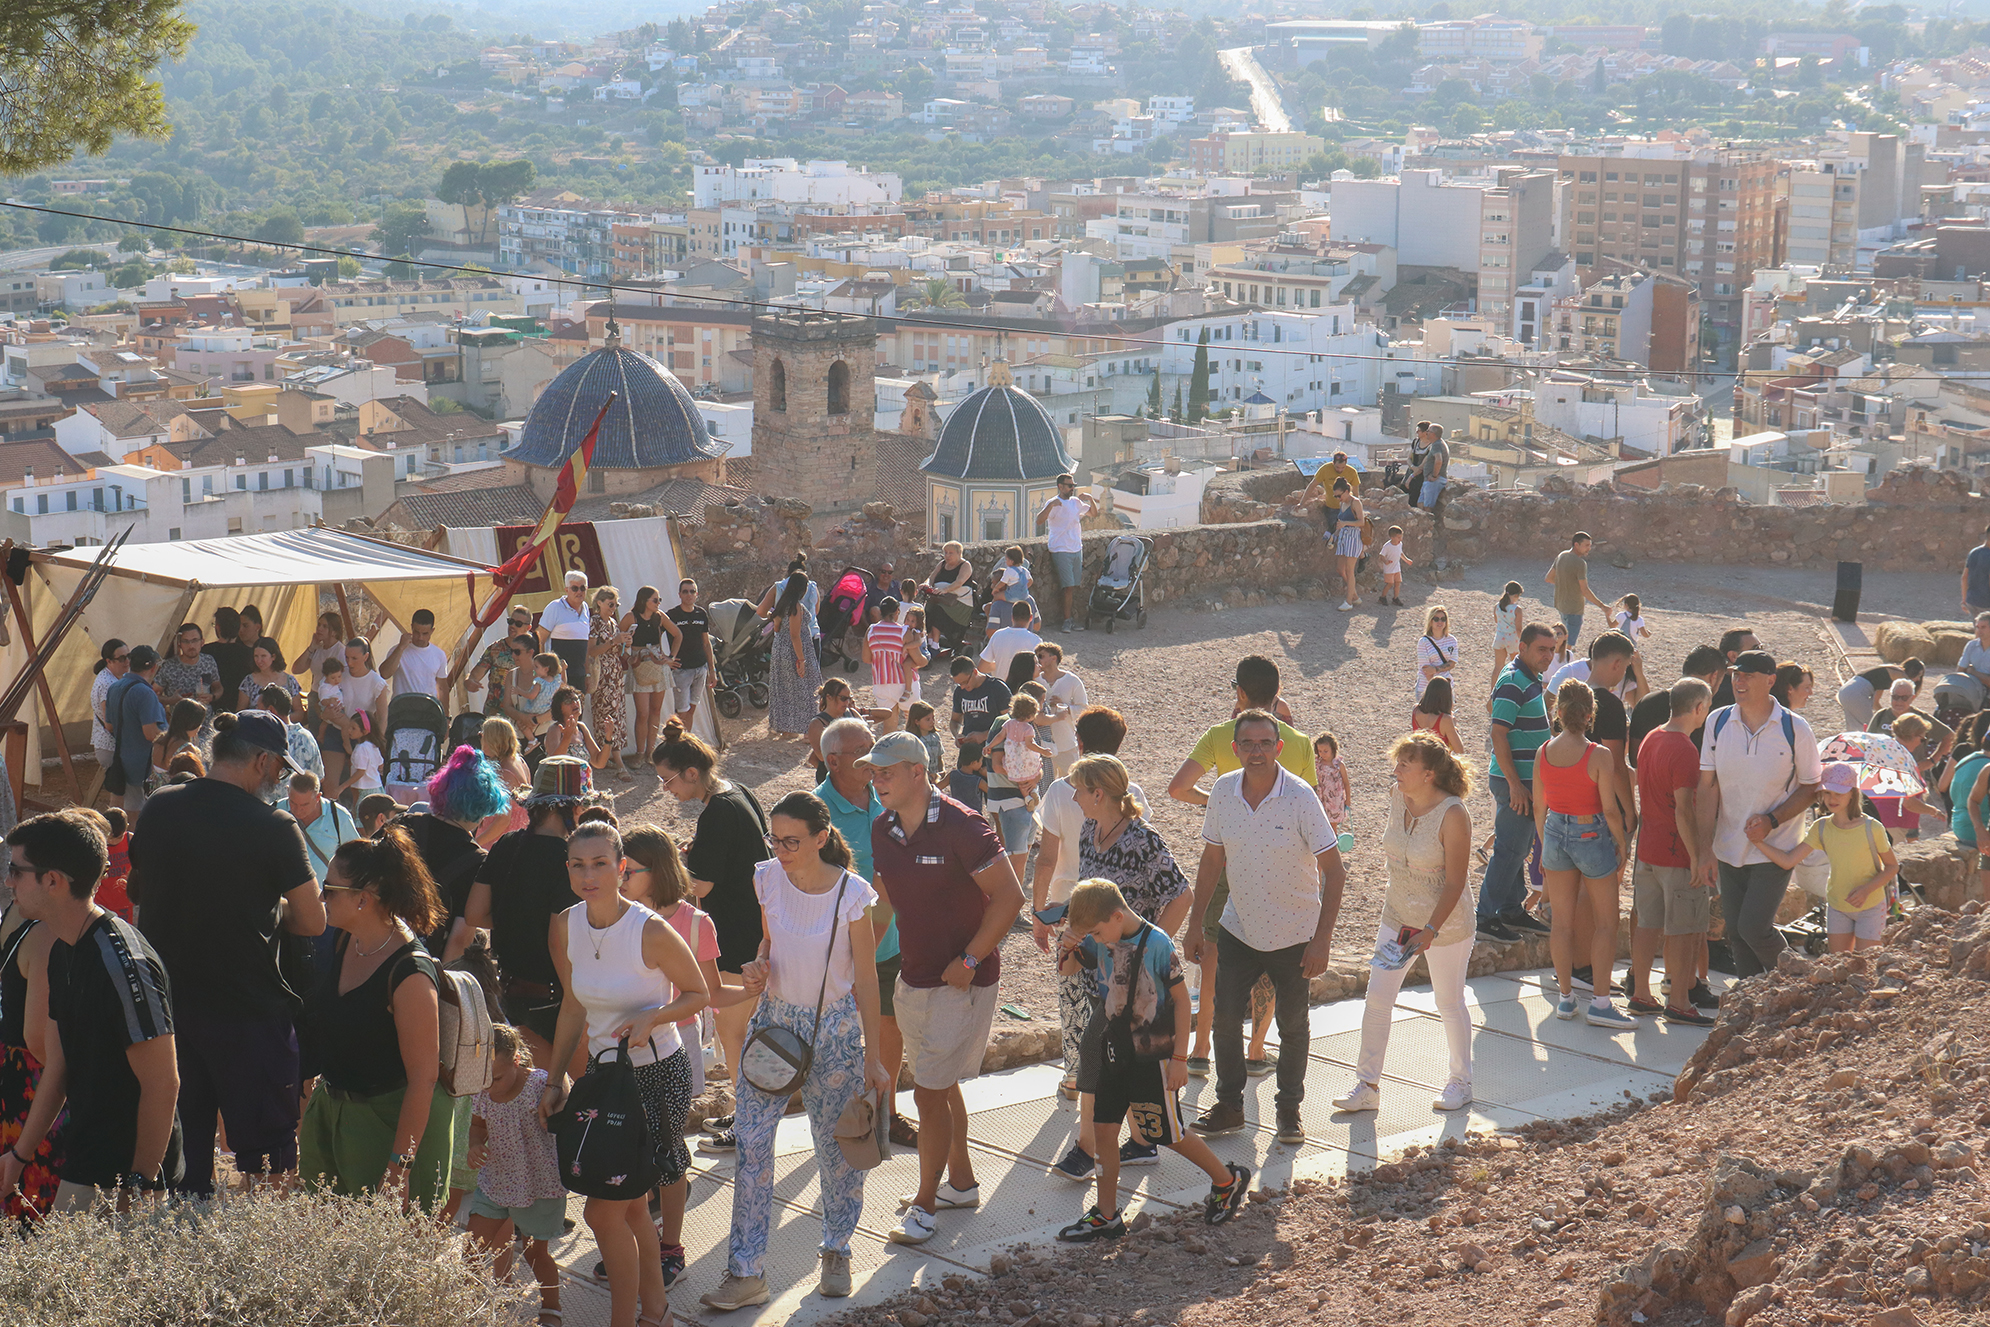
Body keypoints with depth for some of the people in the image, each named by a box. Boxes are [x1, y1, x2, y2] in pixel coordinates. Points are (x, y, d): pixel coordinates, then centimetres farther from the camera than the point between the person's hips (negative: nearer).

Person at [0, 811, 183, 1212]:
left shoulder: (123, 965, -21)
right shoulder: (63, 953, 11)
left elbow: (162, 1083, -20)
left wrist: (138, 1185, -18)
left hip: (125, 1172, -9)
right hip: (84, 1164, 9)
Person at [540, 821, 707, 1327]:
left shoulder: (651, 931, -20)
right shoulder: (564, 928, -3)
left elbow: (698, 993, -7)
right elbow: (573, 1006, 10)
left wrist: (651, 1018, -24)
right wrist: (554, 1080, 8)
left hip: (657, 1075, -6)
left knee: (605, 1209, -7)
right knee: (628, 1203, 16)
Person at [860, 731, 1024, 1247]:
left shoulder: (962, 828, -20)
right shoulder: (883, 829, 2)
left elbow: (1009, 897, -18)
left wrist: (968, 961, -18)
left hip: (963, 981, -8)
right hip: (912, 978, 8)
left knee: (930, 1093, -7)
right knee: (941, 1085, 19)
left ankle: (925, 1203, 6)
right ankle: (961, 1182, 36)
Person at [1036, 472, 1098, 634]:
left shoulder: (1076, 502, 11)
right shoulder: (1053, 504, -9)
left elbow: (1094, 513, 23)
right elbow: (1039, 521, -22)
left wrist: (1091, 500, 4)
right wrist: (1050, 506, -35)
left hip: (1077, 550, 6)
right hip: (1061, 551, -6)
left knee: (1074, 587, 8)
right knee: (1069, 587, -10)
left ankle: (1072, 619, 12)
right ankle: (1068, 620, -4)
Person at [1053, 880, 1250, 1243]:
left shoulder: (1157, 943, -19)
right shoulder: (1099, 943, 0)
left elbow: (1181, 998, -14)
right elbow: (1066, 966, 13)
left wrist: (1179, 1058, -14)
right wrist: (1071, 940, -10)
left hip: (1152, 1056, -6)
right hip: (1113, 1053, 7)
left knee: (1168, 1135, 5)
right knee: (1103, 1129, 5)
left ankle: (1228, 1181, 26)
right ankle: (1106, 1215, 16)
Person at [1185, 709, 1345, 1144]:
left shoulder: (1300, 797, -19)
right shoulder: (1223, 792, -7)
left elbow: (1334, 871, -16)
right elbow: (1212, 860, 6)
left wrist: (1322, 940, -20)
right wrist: (1197, 925, 6)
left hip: (1294, 935, -3)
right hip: (1238, 929, 3)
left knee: (1292, 1025, 9)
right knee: (1224, 1017, 0)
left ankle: (1289, 1109, 26)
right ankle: (1229, 1106, 17)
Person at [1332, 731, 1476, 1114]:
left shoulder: (1452, 815, -23)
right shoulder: (1397, 797, -4)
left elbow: (1455, 882, -20)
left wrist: (1430, 931, -26)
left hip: (1445, 923, -6)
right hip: (1398, 917, 6)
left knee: (1449, 1003, 9)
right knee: (1377, 997, 1)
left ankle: (1461, 1083, 28)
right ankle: (1367, 1086, 9)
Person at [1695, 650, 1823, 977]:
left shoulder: (1794, 729, -9)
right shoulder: (1717, 723, -1)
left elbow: (1811, 787, -1)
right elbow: (1708, 786, -1)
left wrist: (1772, 819, -18)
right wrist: (1705, 849, -7)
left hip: (1774, 849, -4)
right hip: (1729, 849, 4)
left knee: (1753, 927, -12)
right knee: (1736, 934, 8)